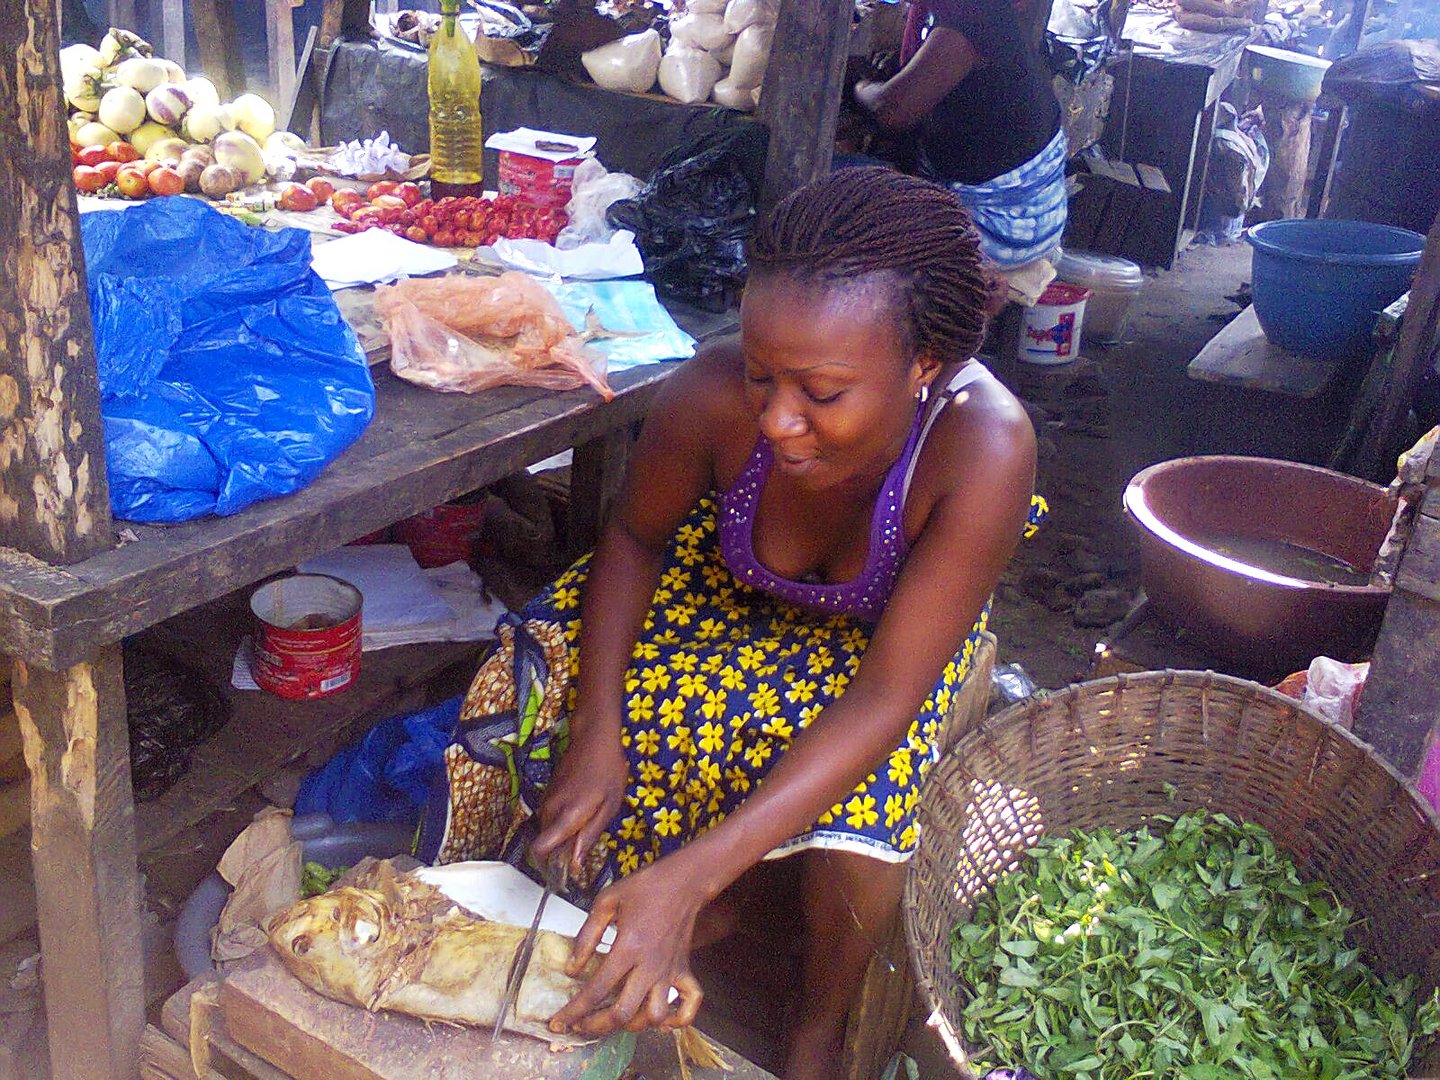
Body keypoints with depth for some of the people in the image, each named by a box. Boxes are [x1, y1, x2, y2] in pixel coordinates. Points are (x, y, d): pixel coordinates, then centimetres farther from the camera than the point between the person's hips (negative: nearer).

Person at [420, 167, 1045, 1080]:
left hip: (895, 629, -2)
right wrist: (595, 729, -25)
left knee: (861, 799, -29)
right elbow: (636, 536, -12)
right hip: (732, 588, 3)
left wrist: (687, 877, -45)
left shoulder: (985, 448, -40)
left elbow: (885, 697, -38)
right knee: (552, 668, -17)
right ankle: (709, 913, 10)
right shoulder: (713, 397, -33)